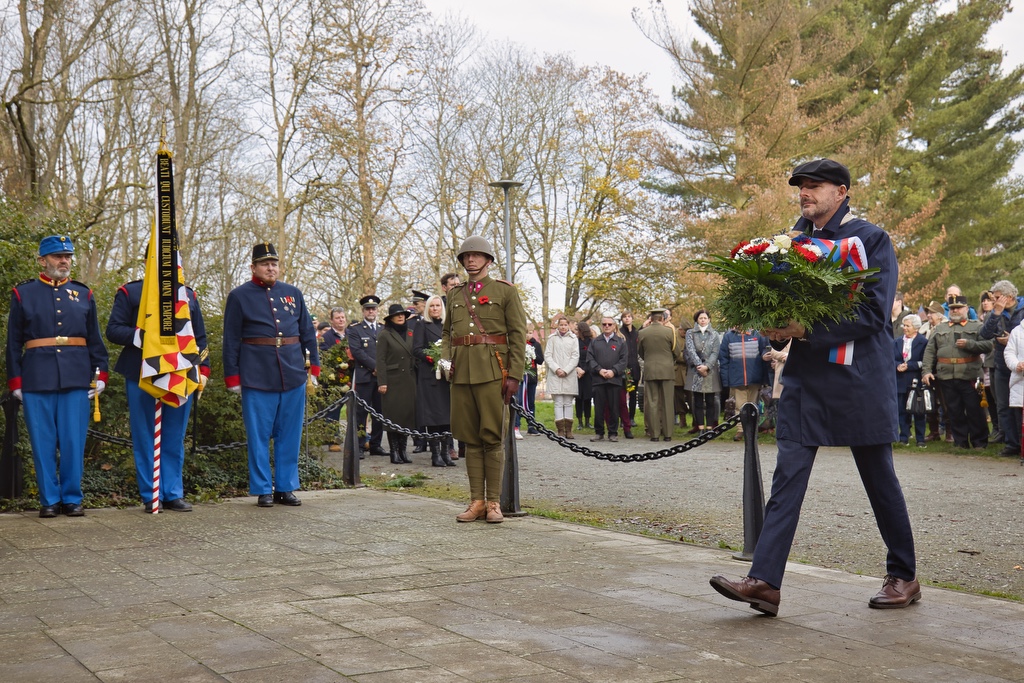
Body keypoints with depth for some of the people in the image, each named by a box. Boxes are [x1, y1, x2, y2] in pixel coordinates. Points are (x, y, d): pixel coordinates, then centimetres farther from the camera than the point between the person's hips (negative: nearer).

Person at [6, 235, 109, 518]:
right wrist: (15, 381, 0)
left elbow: (95, 340, 12)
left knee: (74, 442, 1)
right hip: (37, 380, -1)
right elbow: (13, 342, 5)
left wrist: (100, 375, 4)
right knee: (43, 443, 3)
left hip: (76, 379, 1)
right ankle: (49, 500, 12)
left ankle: (72, 498, 11)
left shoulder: (83, 294, 12)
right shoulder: (23, 293, 6)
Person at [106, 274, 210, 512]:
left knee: (175, 438, 7)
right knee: (145, 438, 2)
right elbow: (113, 330, -3)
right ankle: (151, 496, 9)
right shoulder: (129, 292, 4)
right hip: (142, 377, -3)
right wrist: (141, 336, -19)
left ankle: (174, 494, 14)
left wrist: (202, 370, 8)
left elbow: (200, 338, 17)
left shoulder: (188, 295, 15)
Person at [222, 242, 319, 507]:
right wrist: (232, 377, -2)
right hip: (257, 379, -3)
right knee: (259, 436, 2)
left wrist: (314, 366, 10)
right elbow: (231, 340, 2)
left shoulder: (293, 293, 12)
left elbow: (308, 333, 15)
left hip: (294, 377, 3)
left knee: (290, 435, 8)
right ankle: (263, 490, 11)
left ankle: (286, 487, 17)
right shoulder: (239, 296, 2)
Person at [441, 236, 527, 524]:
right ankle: (476, 502, 10)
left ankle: (494, 502, 3)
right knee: (470, 438, 5)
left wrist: (514, 375, -9)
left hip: (492, 372, -4)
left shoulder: (505, 291, 4)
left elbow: (518, 335, -1)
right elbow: (447, 332, 25)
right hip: (461, 372, 4)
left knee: (492, 438, -3)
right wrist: (445, 358, 5)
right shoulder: (455, 295, 17)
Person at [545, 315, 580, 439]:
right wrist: (556, 369, -9)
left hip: (570, 375, 1)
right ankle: (560, 430, -3)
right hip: (555, 376, -1)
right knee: (558, 403, -2)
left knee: (568, 403, 4)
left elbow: (575, 357, 2)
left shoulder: (573, 339, 6)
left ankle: (568, 430, 5)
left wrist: (566, 371, -7)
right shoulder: (552, 338, 6)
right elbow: (547, 356, 3)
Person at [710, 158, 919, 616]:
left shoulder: (871, 239, -4)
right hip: (805, 376, 5)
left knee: (879, 479, 7)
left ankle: (904, 577, 23)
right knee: (788, 475, -4)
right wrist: (779, 329, -5)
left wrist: (807, 330, -20)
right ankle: (764, 581, -7)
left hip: (859, 376, -4)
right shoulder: (795, 240, 12)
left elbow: (873, 313, -12)